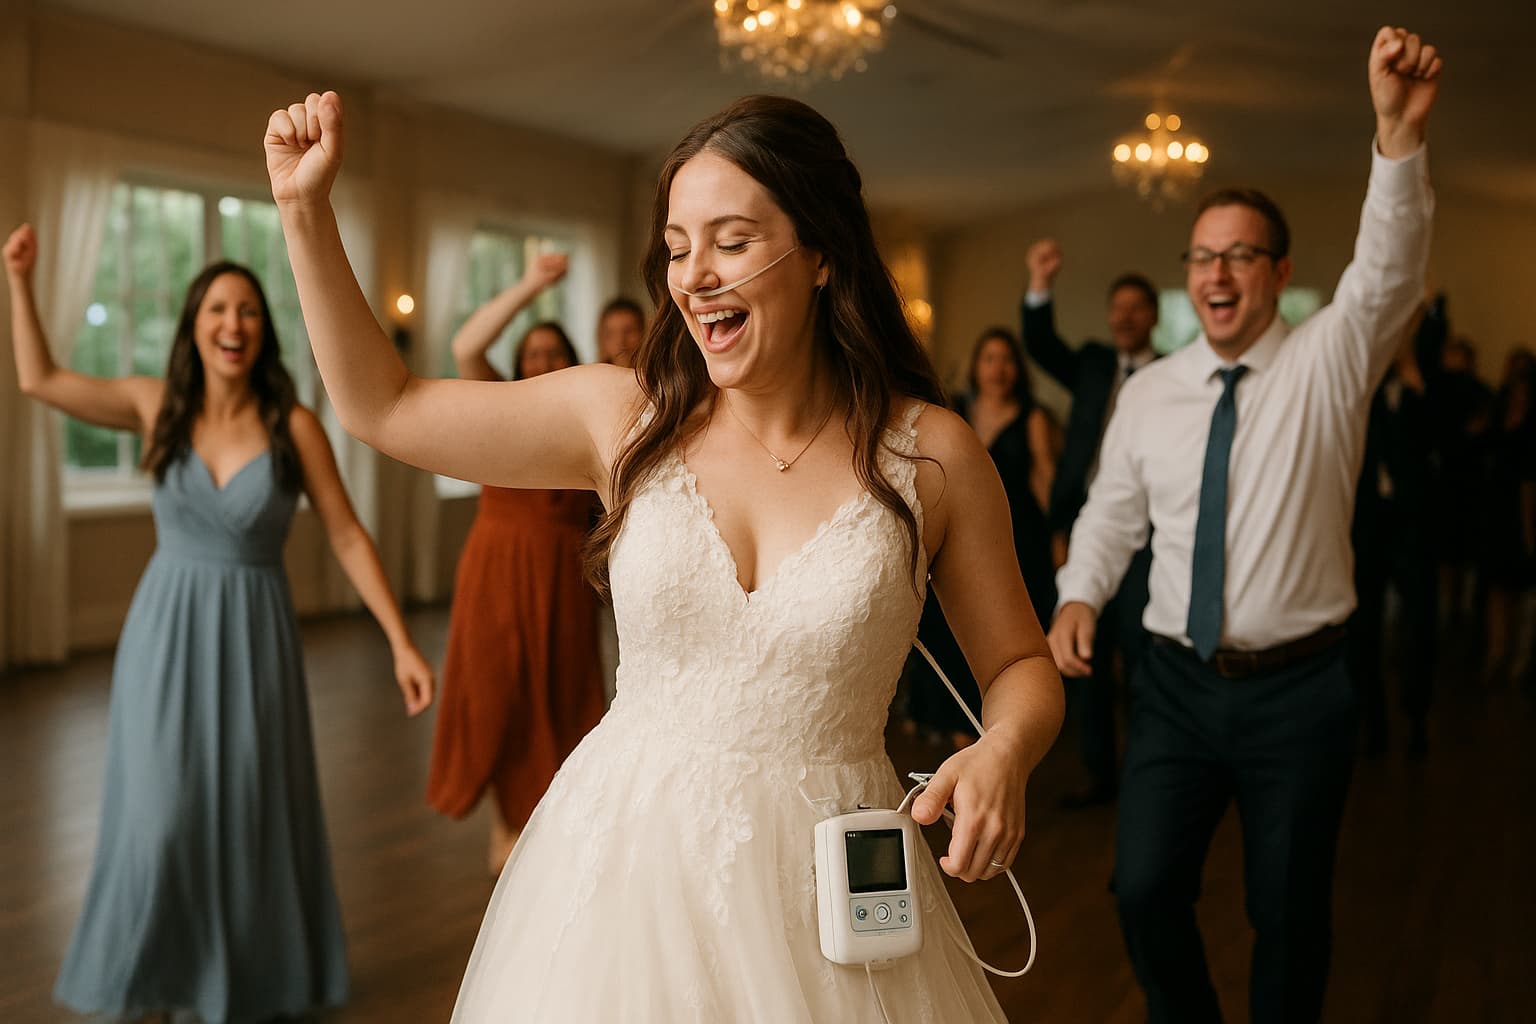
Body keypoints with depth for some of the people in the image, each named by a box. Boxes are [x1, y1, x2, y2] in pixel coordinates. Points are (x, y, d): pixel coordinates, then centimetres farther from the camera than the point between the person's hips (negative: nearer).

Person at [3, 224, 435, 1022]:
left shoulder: (293, 425, -7)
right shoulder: (157, 405, -1)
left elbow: (348, 538, -4)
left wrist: (401, 642, -7)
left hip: (254, 636, 0)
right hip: (167, 634, 1)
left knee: (251, 818, 8)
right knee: (162, 815, -2)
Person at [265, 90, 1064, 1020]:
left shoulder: (933, 453, -6)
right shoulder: (624, 417, -3)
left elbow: (1019, 664, 4)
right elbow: (384, 407, 5)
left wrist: (1005, 753, -18)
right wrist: (307, 209, 1)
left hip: (826, 893, -1)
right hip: (626, 865, 1)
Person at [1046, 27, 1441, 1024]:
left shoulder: (1328, 363, -5)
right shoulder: (1149, 392, 4)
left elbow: (1388, 272, -22)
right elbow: (1112, 512, 11)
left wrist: (1400, 136, -38)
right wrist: (1081, 597, -8)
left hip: (1300, 690, -2)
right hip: (1177, 685, 3)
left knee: (1291, 913, 9)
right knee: (1146, 892, 4)